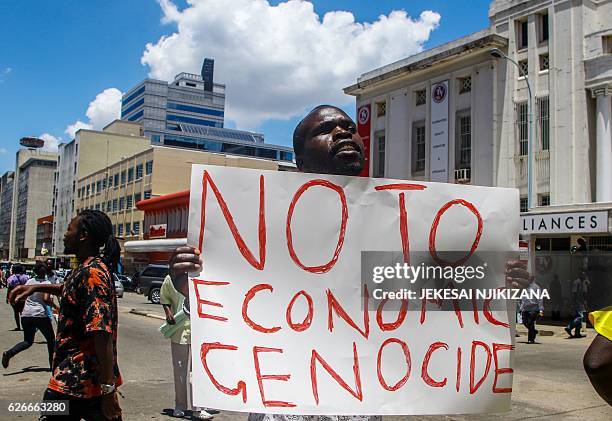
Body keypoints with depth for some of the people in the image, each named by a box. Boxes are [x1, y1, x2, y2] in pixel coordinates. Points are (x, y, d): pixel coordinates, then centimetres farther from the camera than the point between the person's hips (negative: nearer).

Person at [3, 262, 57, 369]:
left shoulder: (29, 281, 8)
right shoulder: (46, 283, -6)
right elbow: (46, 299, -17)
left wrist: (21, 310, 27)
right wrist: (55, 305, -1)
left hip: (26, 315, 5)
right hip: (40, 315, -5)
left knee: (28, 341, 16)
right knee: (51, 339, 12)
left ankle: (9, 353, -9)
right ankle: (53, 364, 12)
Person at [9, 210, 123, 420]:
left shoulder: (91, 274, -19)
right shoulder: (89, 269, 12)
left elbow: (102, 335, -26)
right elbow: (69, 289, 37)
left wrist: (108, 389, -27)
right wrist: (36, 287, 23)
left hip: (73, 382, -9)